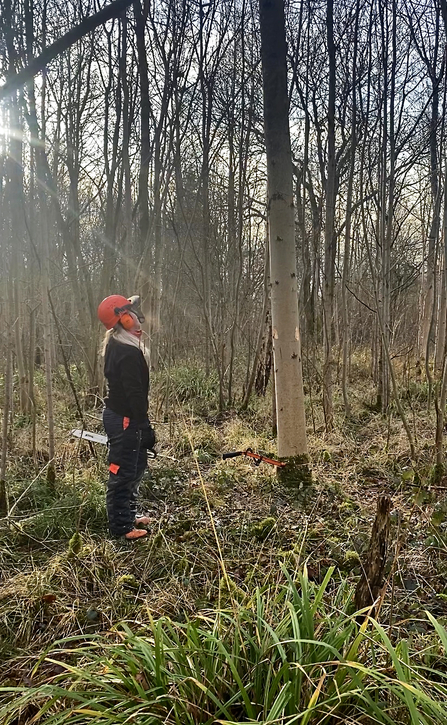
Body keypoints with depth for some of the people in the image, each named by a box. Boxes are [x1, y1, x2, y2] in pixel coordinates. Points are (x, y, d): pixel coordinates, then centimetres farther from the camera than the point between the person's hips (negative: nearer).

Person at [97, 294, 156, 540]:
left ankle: (128, 514, 34)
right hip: (124, 419, -10)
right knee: (123, 472, 0)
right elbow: (134, 393, -26)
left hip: (121, 416, 10)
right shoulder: (128, 352, -23)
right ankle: (121, 525, 12)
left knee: (136, 466, 21)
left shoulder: (117, 345, 9)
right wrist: (145, 426, -21)